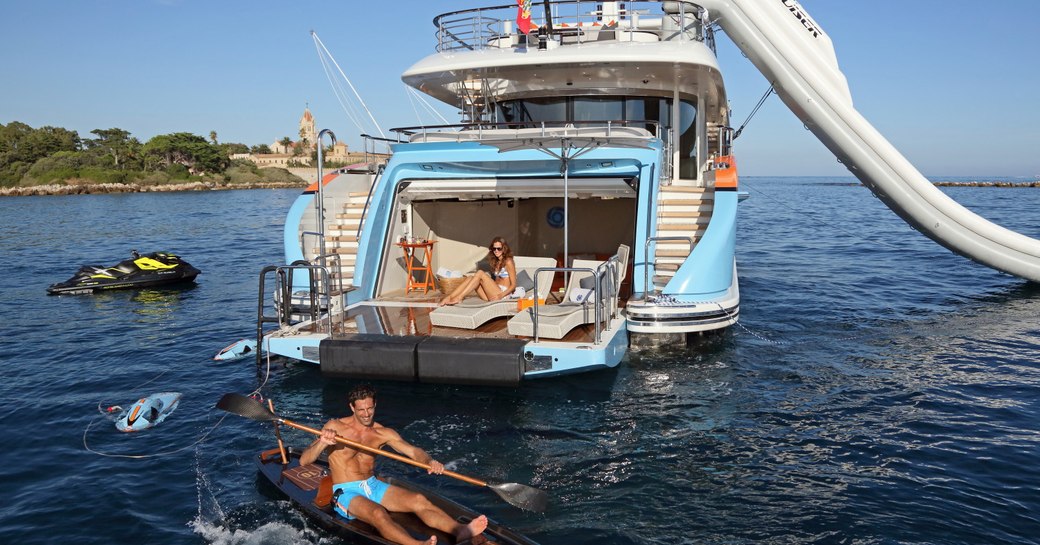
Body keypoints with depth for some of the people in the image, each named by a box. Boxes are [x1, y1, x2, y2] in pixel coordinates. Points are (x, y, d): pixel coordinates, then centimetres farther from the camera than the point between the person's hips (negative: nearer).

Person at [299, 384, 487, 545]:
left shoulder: (383, 433, 4)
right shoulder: (335, 427, -7)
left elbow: (413, 451, -8)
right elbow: (303, 461, -11)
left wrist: (429, 461, -30)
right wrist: (322, 443, -32)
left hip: (372, 485, 5)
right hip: (346, 492, -5)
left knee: (418, 500, -20)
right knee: (378, 513, -36)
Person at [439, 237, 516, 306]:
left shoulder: (508, 262, -2)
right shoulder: (495, 262, 21)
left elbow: (513, 285, -7)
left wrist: (501, 295, -20)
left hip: (503, 294, -7)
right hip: (493, 294, 7)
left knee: (480, 273, -24)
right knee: (470, 278, -13)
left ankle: (459, 298, -31)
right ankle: (449, 297, -27)